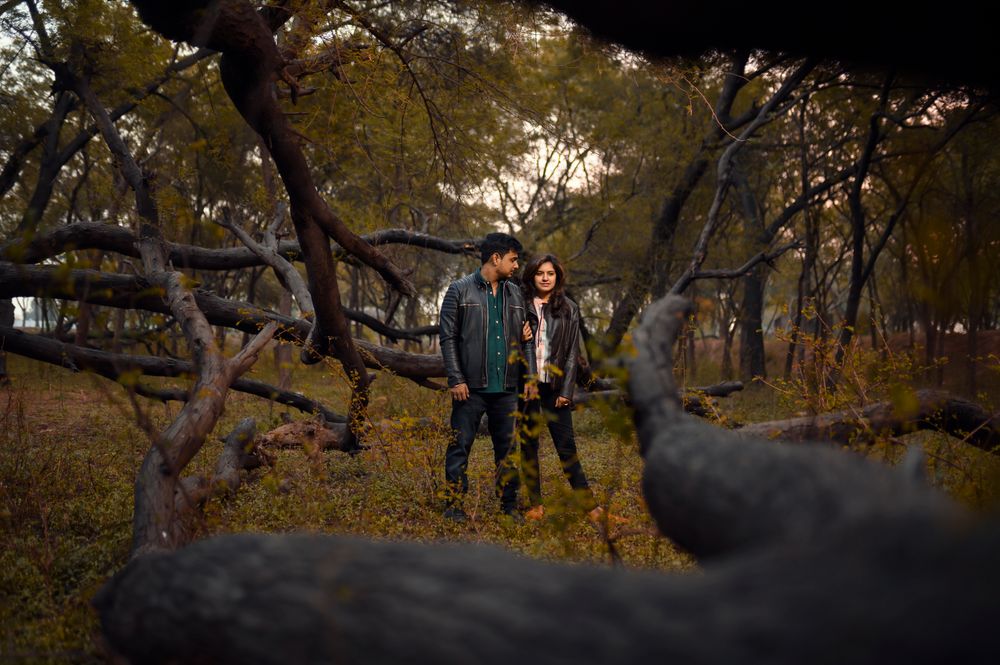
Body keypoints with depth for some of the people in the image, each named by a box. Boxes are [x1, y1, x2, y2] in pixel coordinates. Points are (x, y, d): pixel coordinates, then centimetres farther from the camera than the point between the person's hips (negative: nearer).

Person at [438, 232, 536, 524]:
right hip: (471, 387, -5)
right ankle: (454, 506, 7)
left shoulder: (515, 294, 14)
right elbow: (448, 338, -4)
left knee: (508, 448, 8)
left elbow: (526, 341, 16)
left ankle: (509, 506, 17)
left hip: (507, 389, 5)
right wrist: (456, 379, -11)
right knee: (460, 446, -1)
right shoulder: (460, 291, -1)